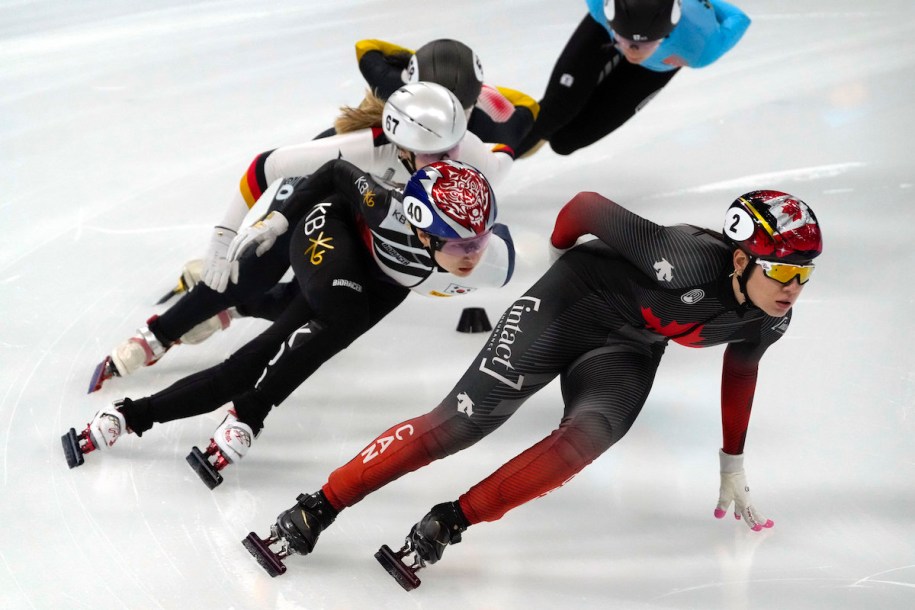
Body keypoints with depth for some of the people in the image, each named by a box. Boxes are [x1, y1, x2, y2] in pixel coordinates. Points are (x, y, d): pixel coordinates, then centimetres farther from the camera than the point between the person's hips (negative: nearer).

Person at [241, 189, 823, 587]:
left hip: (627, 352, 6)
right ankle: (316, 510, -10)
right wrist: (559, 246, -2)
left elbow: (740, 373, 13)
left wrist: (733, 466, 19)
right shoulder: (692, 262, -33)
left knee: (588, 436, -26)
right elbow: (589, 206, -24)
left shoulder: (767, 320, -9)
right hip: (573, 300, -5)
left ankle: (448, 524, -20)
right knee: (463, 419, -16)